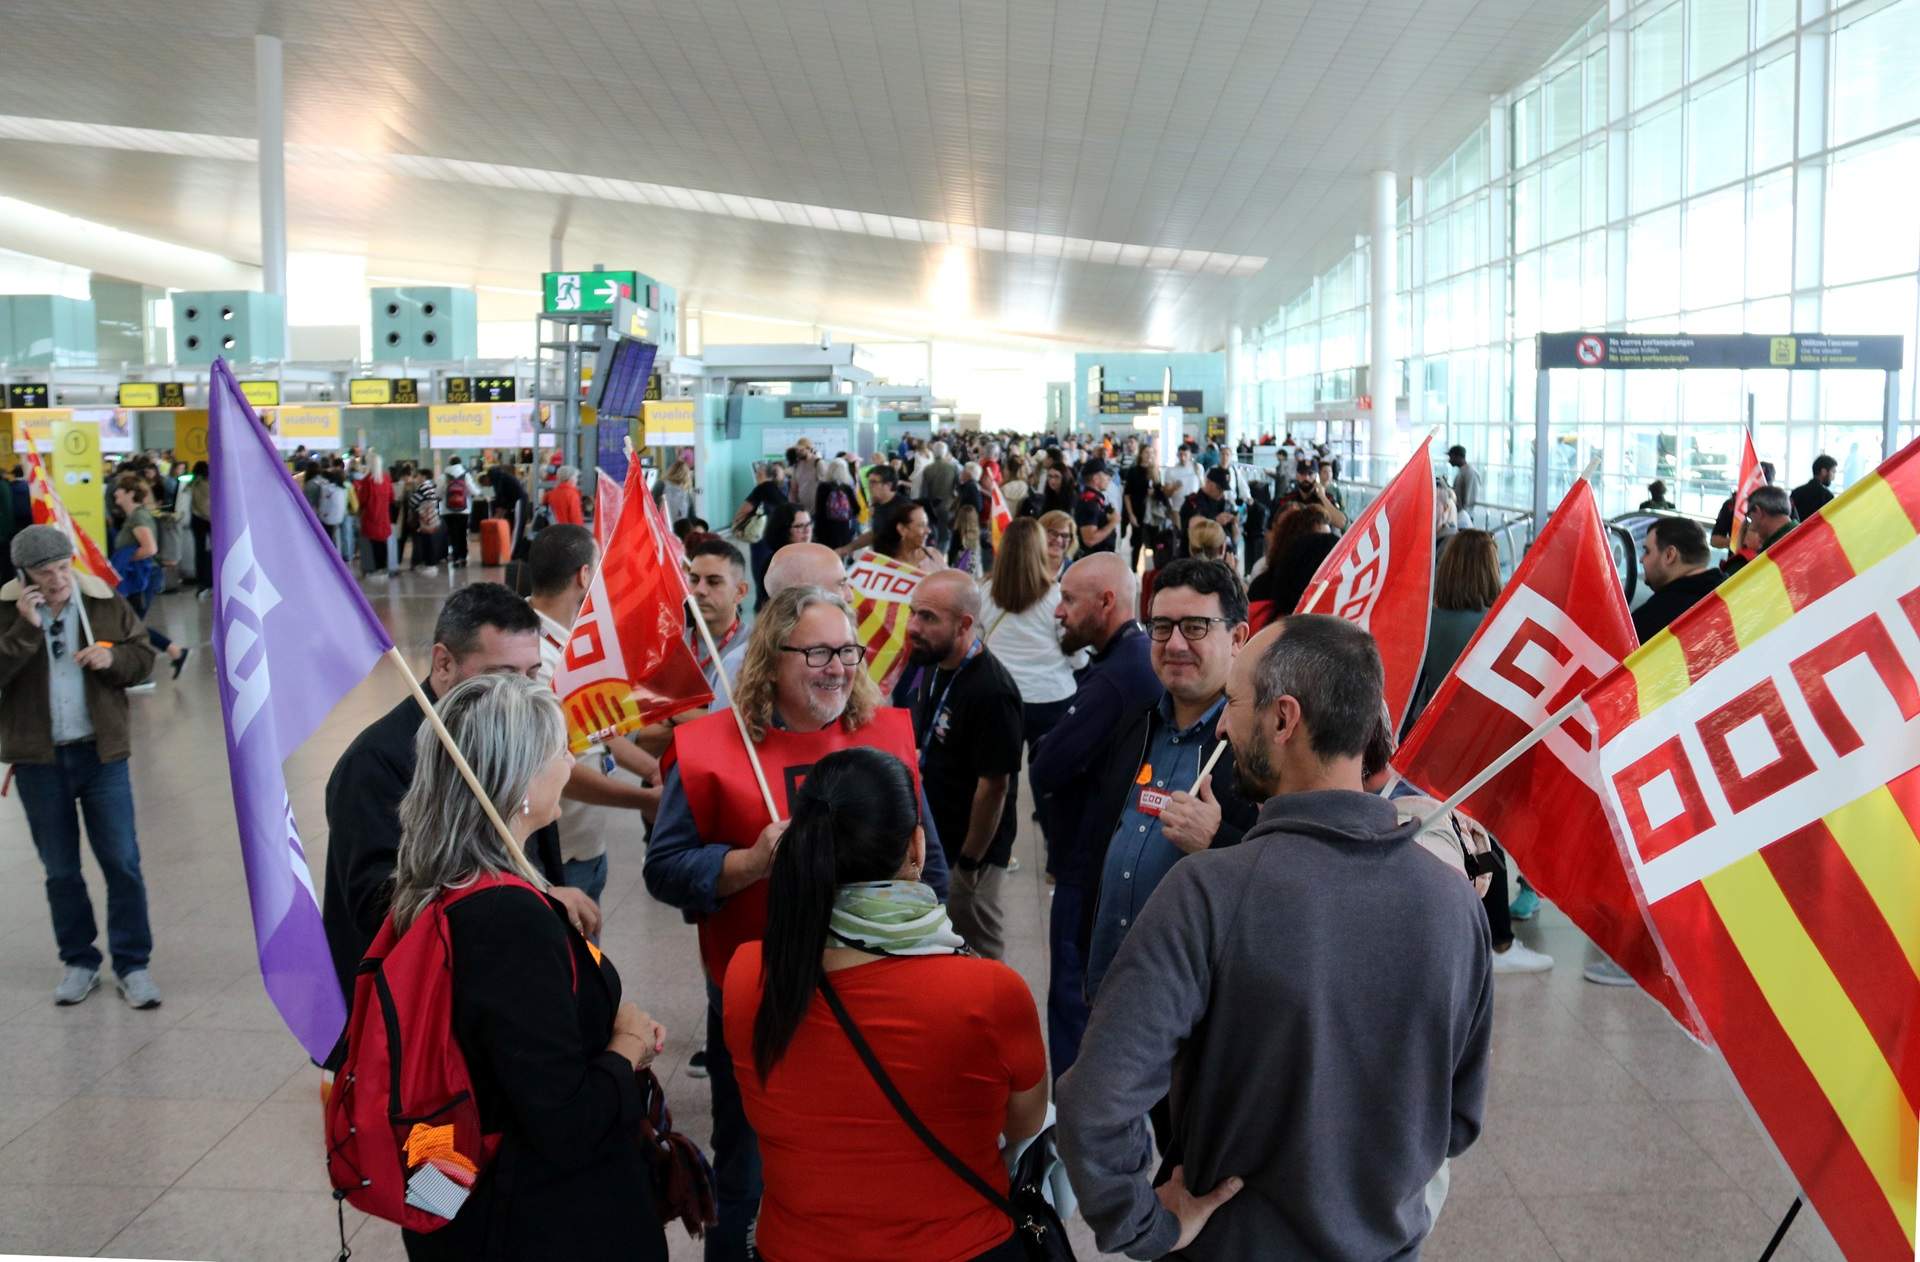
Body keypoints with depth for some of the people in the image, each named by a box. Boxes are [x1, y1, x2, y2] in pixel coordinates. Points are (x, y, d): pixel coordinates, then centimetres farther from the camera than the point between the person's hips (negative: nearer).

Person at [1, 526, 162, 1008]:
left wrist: (113, 657, -14)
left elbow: (143, 658, 6)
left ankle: (133, 965, 11)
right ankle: (79, 962, 26)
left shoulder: (104, 602, -2)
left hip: (101, 753, 0)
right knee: (60, 870, 12)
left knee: (122, 862, 1)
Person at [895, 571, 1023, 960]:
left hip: (969, 854, -8)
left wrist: (968, 862, -16)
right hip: (930, 844, 8)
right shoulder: (929, 665, 1)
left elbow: (994, 785, -24)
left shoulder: (991, 691, -27)